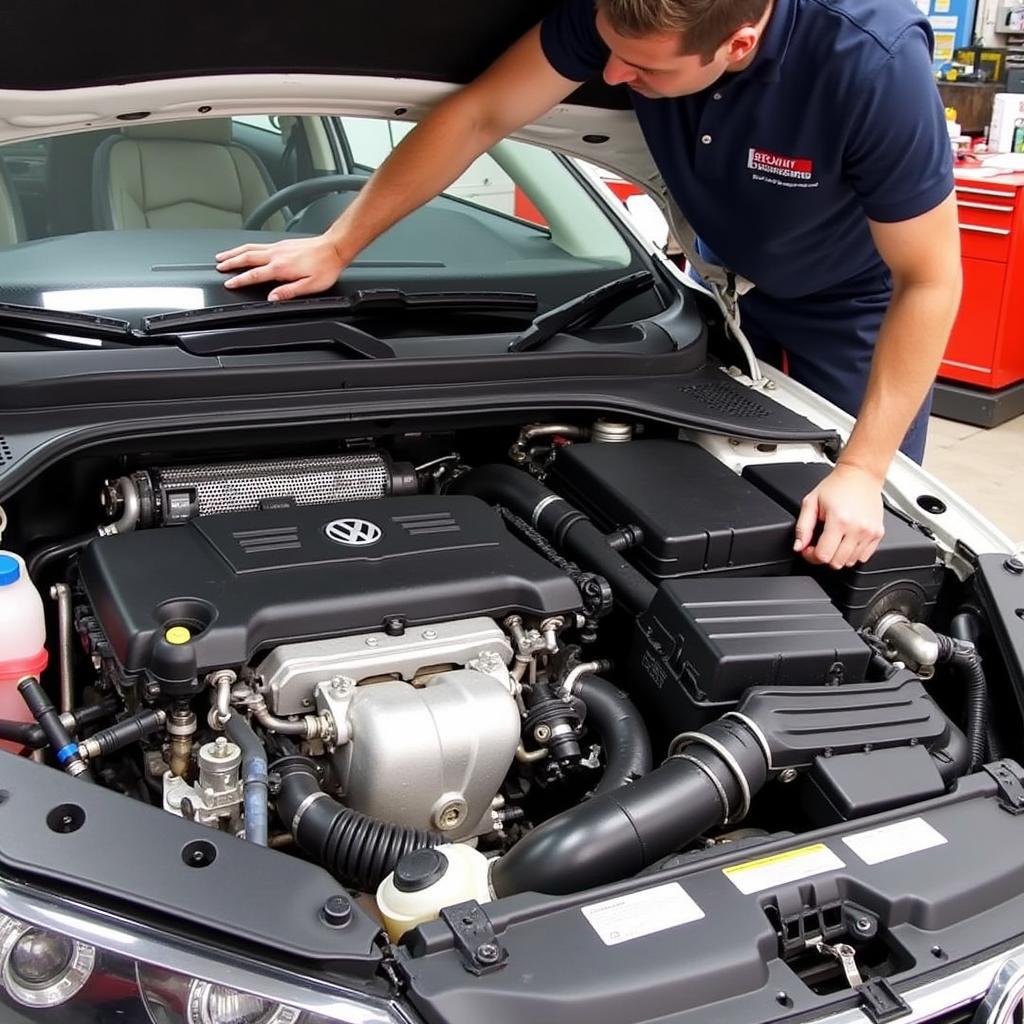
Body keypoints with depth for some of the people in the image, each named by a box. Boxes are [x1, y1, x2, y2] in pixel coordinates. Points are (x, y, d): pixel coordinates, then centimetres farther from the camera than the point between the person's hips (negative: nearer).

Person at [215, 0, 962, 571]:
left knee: (849, 545, 3)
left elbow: (928, 280, -32)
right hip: (733, 276, 4)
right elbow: (477, 117, -19)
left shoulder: (875, 60, -41)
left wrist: (863, 472, -34)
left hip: (852, 297, -3)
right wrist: (336, 247, -14)